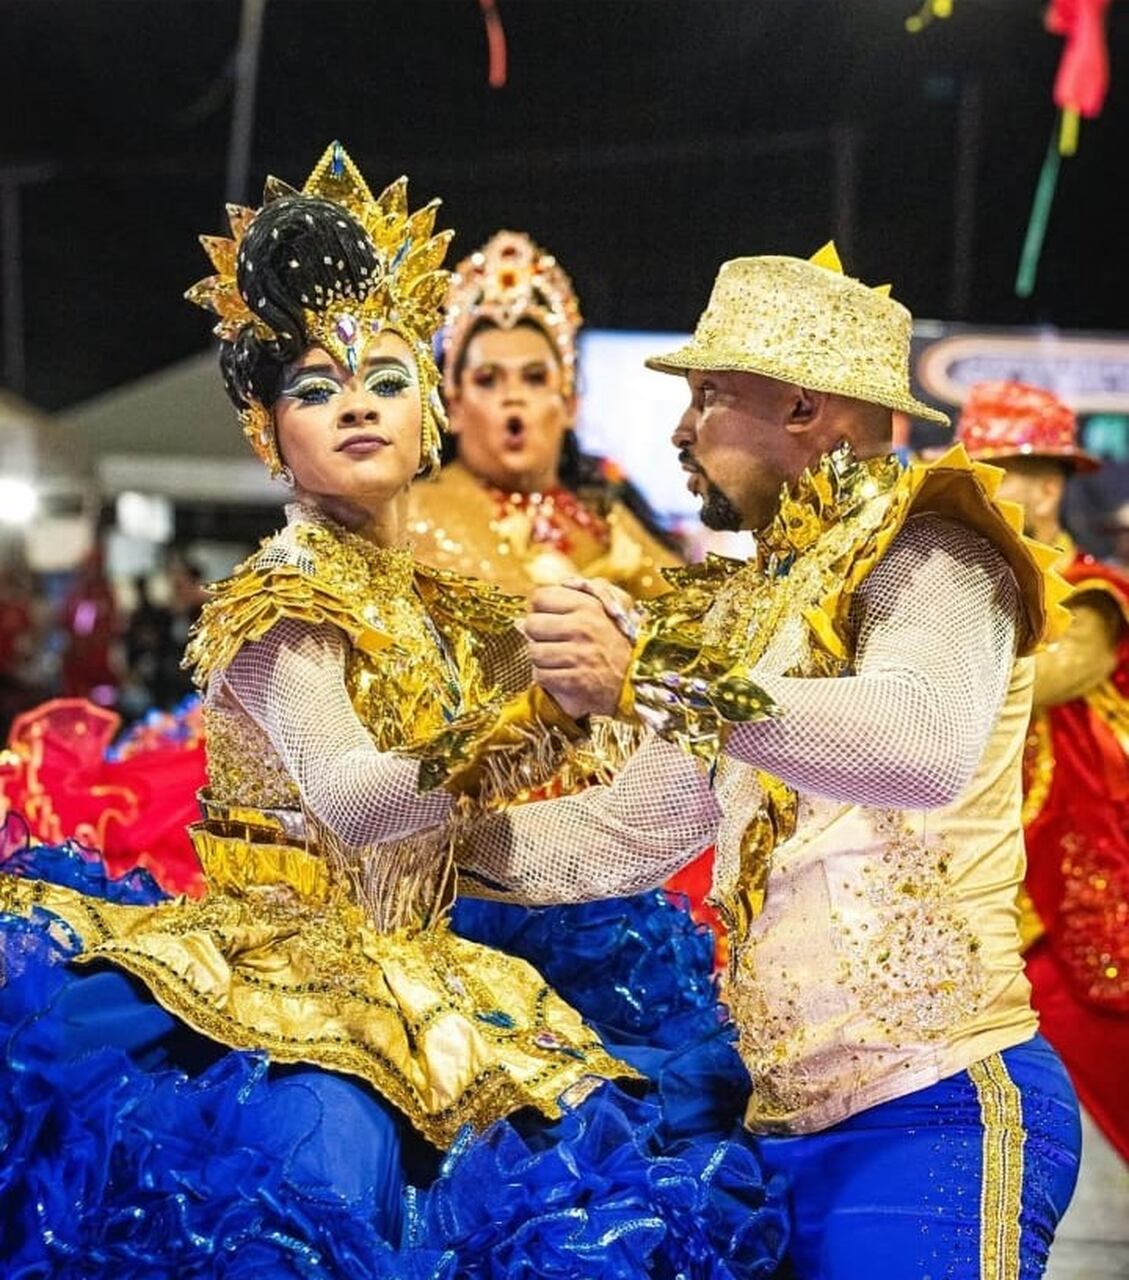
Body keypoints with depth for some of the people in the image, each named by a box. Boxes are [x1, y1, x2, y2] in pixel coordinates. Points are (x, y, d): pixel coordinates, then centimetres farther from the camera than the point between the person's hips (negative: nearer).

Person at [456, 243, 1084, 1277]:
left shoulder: (924, 559, -8)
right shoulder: (755, 610, 15)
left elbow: (924, 745, -30)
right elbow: (618, 835, 17)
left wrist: (651, 683, -36)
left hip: (939, 1111, -7)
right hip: (791, 1126, 7)